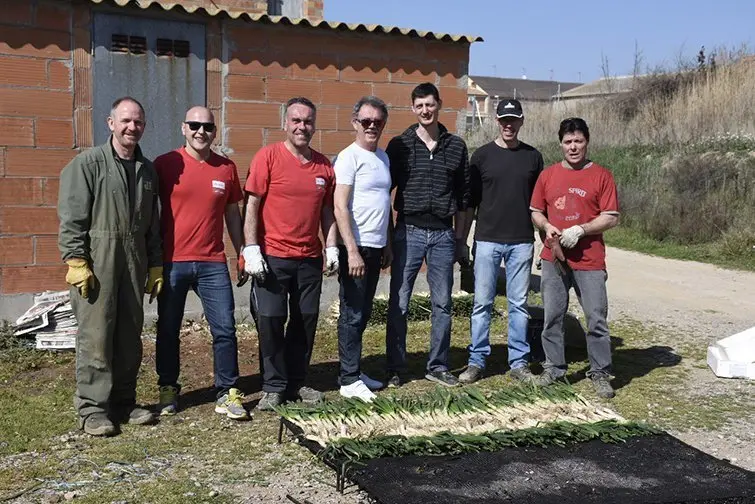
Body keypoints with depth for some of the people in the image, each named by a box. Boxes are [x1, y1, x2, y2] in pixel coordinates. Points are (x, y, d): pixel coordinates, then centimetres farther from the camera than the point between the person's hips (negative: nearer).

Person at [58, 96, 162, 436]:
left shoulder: (147, 170, 15)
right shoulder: (88, 164, -3)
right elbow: (71, 217, -7)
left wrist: (156, 266, 14)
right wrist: (76, 261, -14)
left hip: (134, 263, 6)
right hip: (96, 261, -5)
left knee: (130, 337, 9)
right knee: (95, 336, -4)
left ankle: (123, 402, 21)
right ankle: (92, 409, 4)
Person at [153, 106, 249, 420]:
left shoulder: (226, 168, 6)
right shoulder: (165, 165, -2)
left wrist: (242, 254, 14)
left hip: (213, 263, 2)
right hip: (172, 262, -2)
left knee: (225, 328, -1)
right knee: (168, 329, 9)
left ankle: (227, 393, 10)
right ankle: (168, 389, 25)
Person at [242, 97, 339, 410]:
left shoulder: (323, 165, 8)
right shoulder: (268, 156, -5)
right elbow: (252, 205, -7)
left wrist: (332, 248, 7)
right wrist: (251, 249, -13)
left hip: (310, 258, 5)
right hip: (272, 257, -4)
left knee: (306, 320, 10)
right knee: (270, 320, -2)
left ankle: (295, 383, 23)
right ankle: (274, 387, 11)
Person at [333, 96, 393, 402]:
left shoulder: (383, 157, 14)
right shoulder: (349, 157, -10)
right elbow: (340, 207, -16)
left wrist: (386, 245, 19)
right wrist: (352, 251, -21)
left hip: (375, 248, 8)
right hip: (356, 248, -8)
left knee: (362, 313, 13)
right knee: (352, 315, -3)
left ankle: (353, 371, 23)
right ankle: (349, 380, 4)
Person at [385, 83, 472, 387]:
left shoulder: (456, 146, 7)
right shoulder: (400, 145, 1)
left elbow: (462, 196, 12)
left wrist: (460, 238, 11)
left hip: (443, 234, 2)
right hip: (408, 232, -2)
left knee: (442, 304, 8)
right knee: (399, 304, 0)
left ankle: (438, 367, 20)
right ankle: (395, 368, 12)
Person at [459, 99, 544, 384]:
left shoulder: (533, 157, 8)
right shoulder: (482, 155, 3)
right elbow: (470, 202, 5)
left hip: (522, 242, 1)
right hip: (487, 240, -1)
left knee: (519, 304, 7)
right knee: (482, 303, 2)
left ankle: (519, 363, 16)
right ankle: (476, 362, 11)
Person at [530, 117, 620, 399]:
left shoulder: (601, 176, 0)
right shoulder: (548, 175, 9)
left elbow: (611, 217, -4)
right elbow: (536, 211, 15)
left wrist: (580, 230, -16)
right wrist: (547, 227, -6)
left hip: (590, 262, -3)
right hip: (554, 259, 3)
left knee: (597, 319, 0)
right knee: (552, 317, 8)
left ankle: (600, 373, 12)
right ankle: (554, 367, 21)